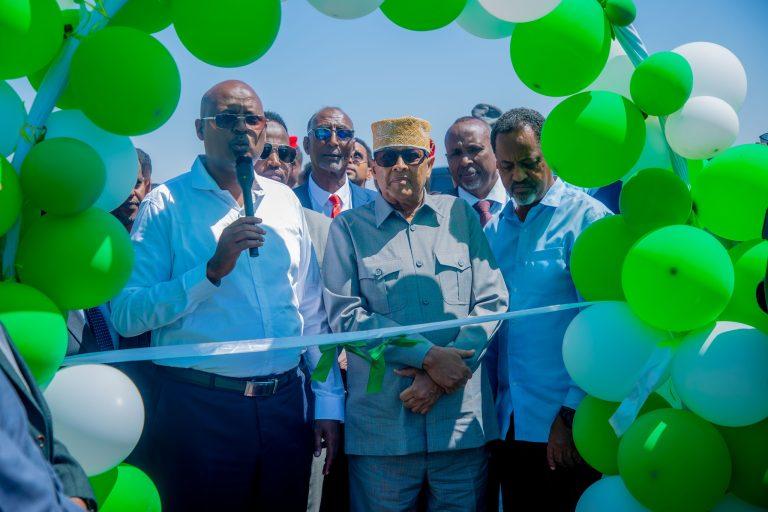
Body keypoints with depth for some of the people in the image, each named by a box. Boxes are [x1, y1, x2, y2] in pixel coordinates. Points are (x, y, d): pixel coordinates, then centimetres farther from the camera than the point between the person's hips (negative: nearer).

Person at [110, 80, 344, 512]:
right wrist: (213, 269, -20)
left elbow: (312, 309, 11)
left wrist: (328, 401, 7)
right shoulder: (167, 204, -4)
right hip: (200, 407, -4)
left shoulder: (284, 201, 9)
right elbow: (126, 315, -12)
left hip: (285, 402, 4)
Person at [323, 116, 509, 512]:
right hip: (381, 425, -1)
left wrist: (443, 374, -10)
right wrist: (429, 356, -14)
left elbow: (492, 301, 3)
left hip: (463, 419, 2)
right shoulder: (349, 228, 4)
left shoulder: (461, 216, 9)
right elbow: (344, 315, -6)